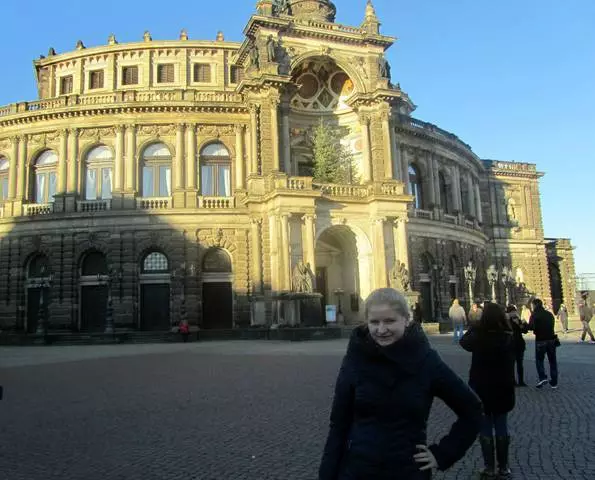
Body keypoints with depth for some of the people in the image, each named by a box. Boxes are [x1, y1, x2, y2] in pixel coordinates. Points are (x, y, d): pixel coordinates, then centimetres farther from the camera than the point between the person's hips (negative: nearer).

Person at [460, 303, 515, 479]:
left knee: (485, 429, 9)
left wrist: (476, 326, 4)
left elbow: (464, 341, 4)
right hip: (503, 389, 2)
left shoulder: (478, 338, -17)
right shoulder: (509, 338, -11)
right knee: (502, 428, 15)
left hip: (481, 390, -2)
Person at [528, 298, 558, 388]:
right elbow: (551, 326, 16)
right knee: (552, 361, 10)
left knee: (539, 360, 9)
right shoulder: (550, 314, 9)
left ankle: (542, 377, -9)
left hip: (540, 340, -4)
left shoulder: (534, 314, -8)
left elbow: (531, 327, -19)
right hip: (551, 339, 5)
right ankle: (554, 383, 11)